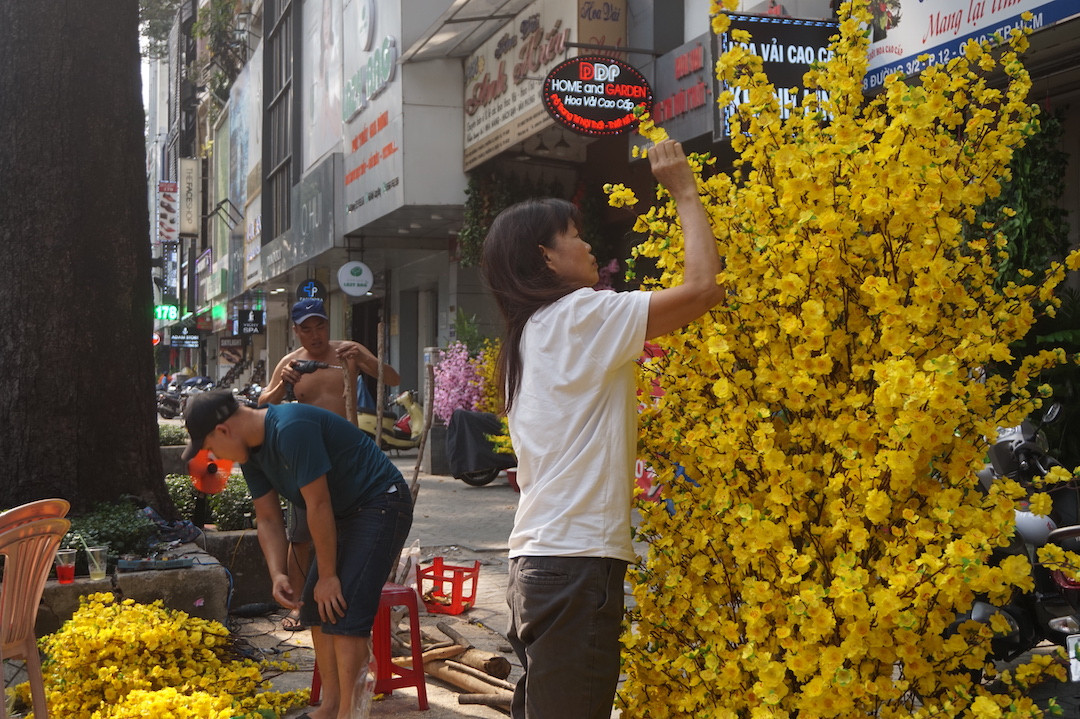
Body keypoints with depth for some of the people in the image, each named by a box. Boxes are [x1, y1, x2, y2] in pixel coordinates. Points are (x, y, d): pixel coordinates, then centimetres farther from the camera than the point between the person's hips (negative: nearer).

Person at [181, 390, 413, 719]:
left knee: (343, 613, -16)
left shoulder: (291, 429, -27)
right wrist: (277, 575, -10)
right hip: (344, 515, 10)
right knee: (314, 607, 11)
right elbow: (268, 518, 5)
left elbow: (318, 505, -24)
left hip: (381, 504, -10)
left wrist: (328, 575, -17)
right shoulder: (251, 449, 3)